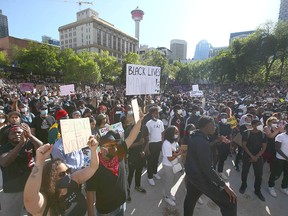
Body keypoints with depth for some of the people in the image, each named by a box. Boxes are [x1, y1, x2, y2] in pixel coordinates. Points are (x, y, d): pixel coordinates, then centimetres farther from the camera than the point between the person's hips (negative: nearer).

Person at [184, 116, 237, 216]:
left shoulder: (194, 137, 0)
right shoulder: (202, 142, -29)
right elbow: (207, 168, -28)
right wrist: (224, 185, -23)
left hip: (191, 174, 10)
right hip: (200, 177, -10)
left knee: (190, 199, 29)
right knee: (230, 201, 0)